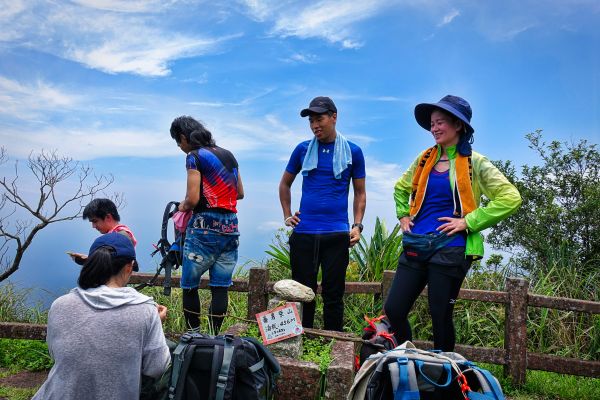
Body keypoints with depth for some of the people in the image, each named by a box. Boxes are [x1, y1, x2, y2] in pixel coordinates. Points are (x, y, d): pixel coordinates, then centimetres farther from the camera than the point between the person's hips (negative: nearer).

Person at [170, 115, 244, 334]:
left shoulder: (194, 157, -6)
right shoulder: (228, 155, 14)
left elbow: (193, 199, -13)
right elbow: (240, 193, 19)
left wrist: (183, 206, 7)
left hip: (204, 228, -6)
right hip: (230, 227, 6)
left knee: (190, 286, 8)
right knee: (220, 287, 8)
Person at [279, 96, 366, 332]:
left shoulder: (352, 152, 4)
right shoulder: (303, 149, 8)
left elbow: (360, 193, 9)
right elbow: (285, 184, 19)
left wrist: (357, 226, -3)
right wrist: (287, 215, 9)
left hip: (337, 234, -1)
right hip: (303, 232, 1)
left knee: (333, 295, 6)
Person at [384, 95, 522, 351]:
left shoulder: (474, 162, -3)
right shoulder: (425, 158, 12)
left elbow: (510, 198, -11)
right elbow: (401, 187, 28)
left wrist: (468, 222, -13)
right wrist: (403, 215, 13)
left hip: (450, 249, -5)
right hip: (416, 245, 5)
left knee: (440, 317, 4)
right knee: (393, 310, 1)